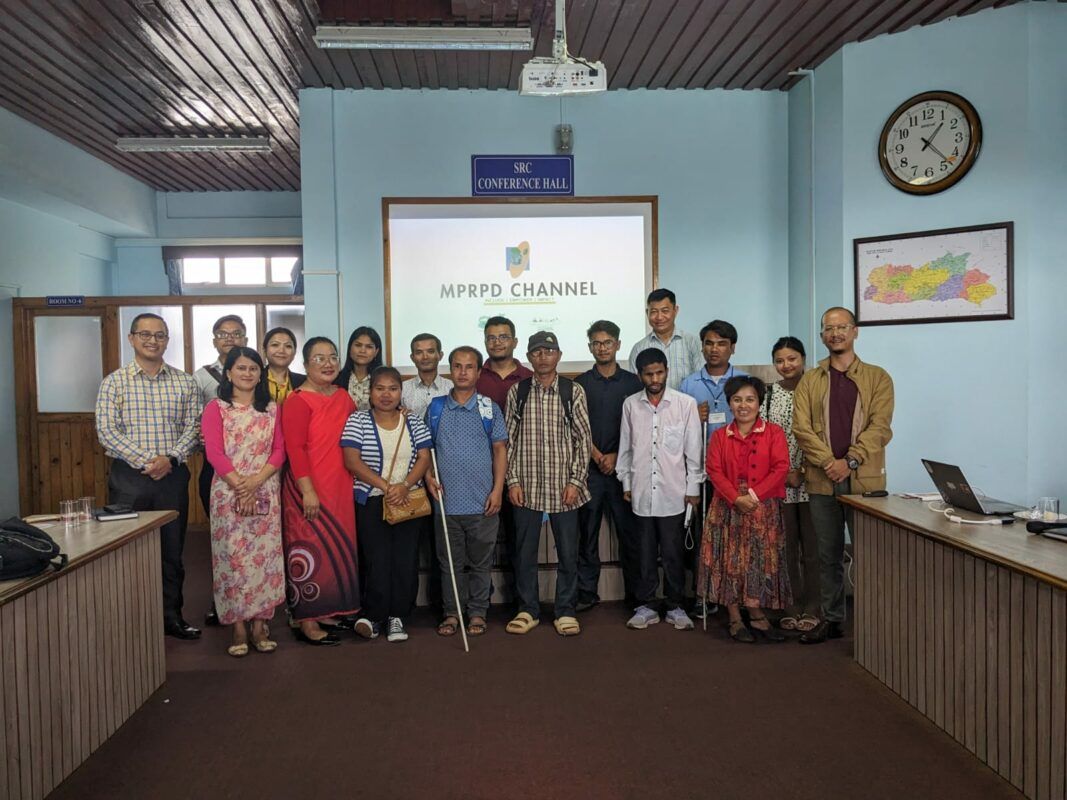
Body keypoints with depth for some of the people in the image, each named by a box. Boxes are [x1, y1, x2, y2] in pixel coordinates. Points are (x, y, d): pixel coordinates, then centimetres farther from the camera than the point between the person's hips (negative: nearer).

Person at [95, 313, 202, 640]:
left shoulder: (185, 382, 6)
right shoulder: (114, 382, 1)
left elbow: (193, 427, 2)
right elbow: (106, 431, -7)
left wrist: (171, 458, -14)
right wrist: (145, 460, -15)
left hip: (173, 475, 2)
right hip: (128, 476, -1)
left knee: (173, 549, 9)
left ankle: (172, 615, 22)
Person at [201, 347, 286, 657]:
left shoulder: (271, 408, 12)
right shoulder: (216, 408, 4)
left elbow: (279, 450, 5)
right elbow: (214, 452, -6)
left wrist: (256, 481, -10)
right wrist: (240, 485, -15)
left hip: (266, 493, 2)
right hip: (228, 492, -2)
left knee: (265, 556, 1)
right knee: (232, 556, -2)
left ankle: (260, 625, 10)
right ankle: (238, 627, 7)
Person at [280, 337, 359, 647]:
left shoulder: (343, 397, 12)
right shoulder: (298, 401, -10)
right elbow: (295, 448, -16)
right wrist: (308, 491, -20)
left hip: (340, 488, 7)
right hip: (309, 490, -7)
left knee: (338, 550, 13)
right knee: (311, 552, -2)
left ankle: (329, 612, 27)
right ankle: (307, 621, 9)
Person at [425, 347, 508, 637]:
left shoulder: (490, 409, 2)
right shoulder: (435, 408, 6)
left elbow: (500, 450, 3)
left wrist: (497, 490, -5)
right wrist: (429, 476, -4)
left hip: (482, 503, -1)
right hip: (446, 501, 1)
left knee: (480, 562, 9)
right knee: (450, 562, 10)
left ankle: (478, 613, 21)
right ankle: (452, 613, 22)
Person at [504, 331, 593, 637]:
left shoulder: (573, 391, 0)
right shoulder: (516, 391, 3)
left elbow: (583, 439, 0)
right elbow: (509, 439, 4)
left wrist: (575, 481, -6)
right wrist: (513, 480, -2)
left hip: (563, 488, -1)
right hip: (527, 487, 1)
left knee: (568, 552, 7)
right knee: (524, 551, 9)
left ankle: (565, 611, 22)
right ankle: (528, 610, 24)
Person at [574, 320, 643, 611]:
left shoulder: (632, 383, 6)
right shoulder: (580, 384, 7)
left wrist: (616, 456, -7)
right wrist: (597, 455, -9)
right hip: (589, 468, 0)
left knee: (629, 531, 3)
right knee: (587, 532, 4)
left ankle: (635, 593, 14)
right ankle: (586, 593, 13)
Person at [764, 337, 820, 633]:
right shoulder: (768, 393, 6)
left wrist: (803, 472, -10)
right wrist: (785, 473, -5)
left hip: (810, 480, -2)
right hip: (779, 482, 2)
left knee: (811, 546, 3)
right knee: (786, 546, 8)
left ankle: (812, 609, 14)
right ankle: (791, 607, 18)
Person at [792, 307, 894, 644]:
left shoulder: (877, 377, 5)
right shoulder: (809, 380, 10)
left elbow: (880, 426, -5)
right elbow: (801, 427, 0)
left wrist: (850, 461, -16)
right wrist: (828, 462, -12)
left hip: (864, 480, -2)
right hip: (822, 479, 2)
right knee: (828, 554, 10)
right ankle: (831, 619, 22)